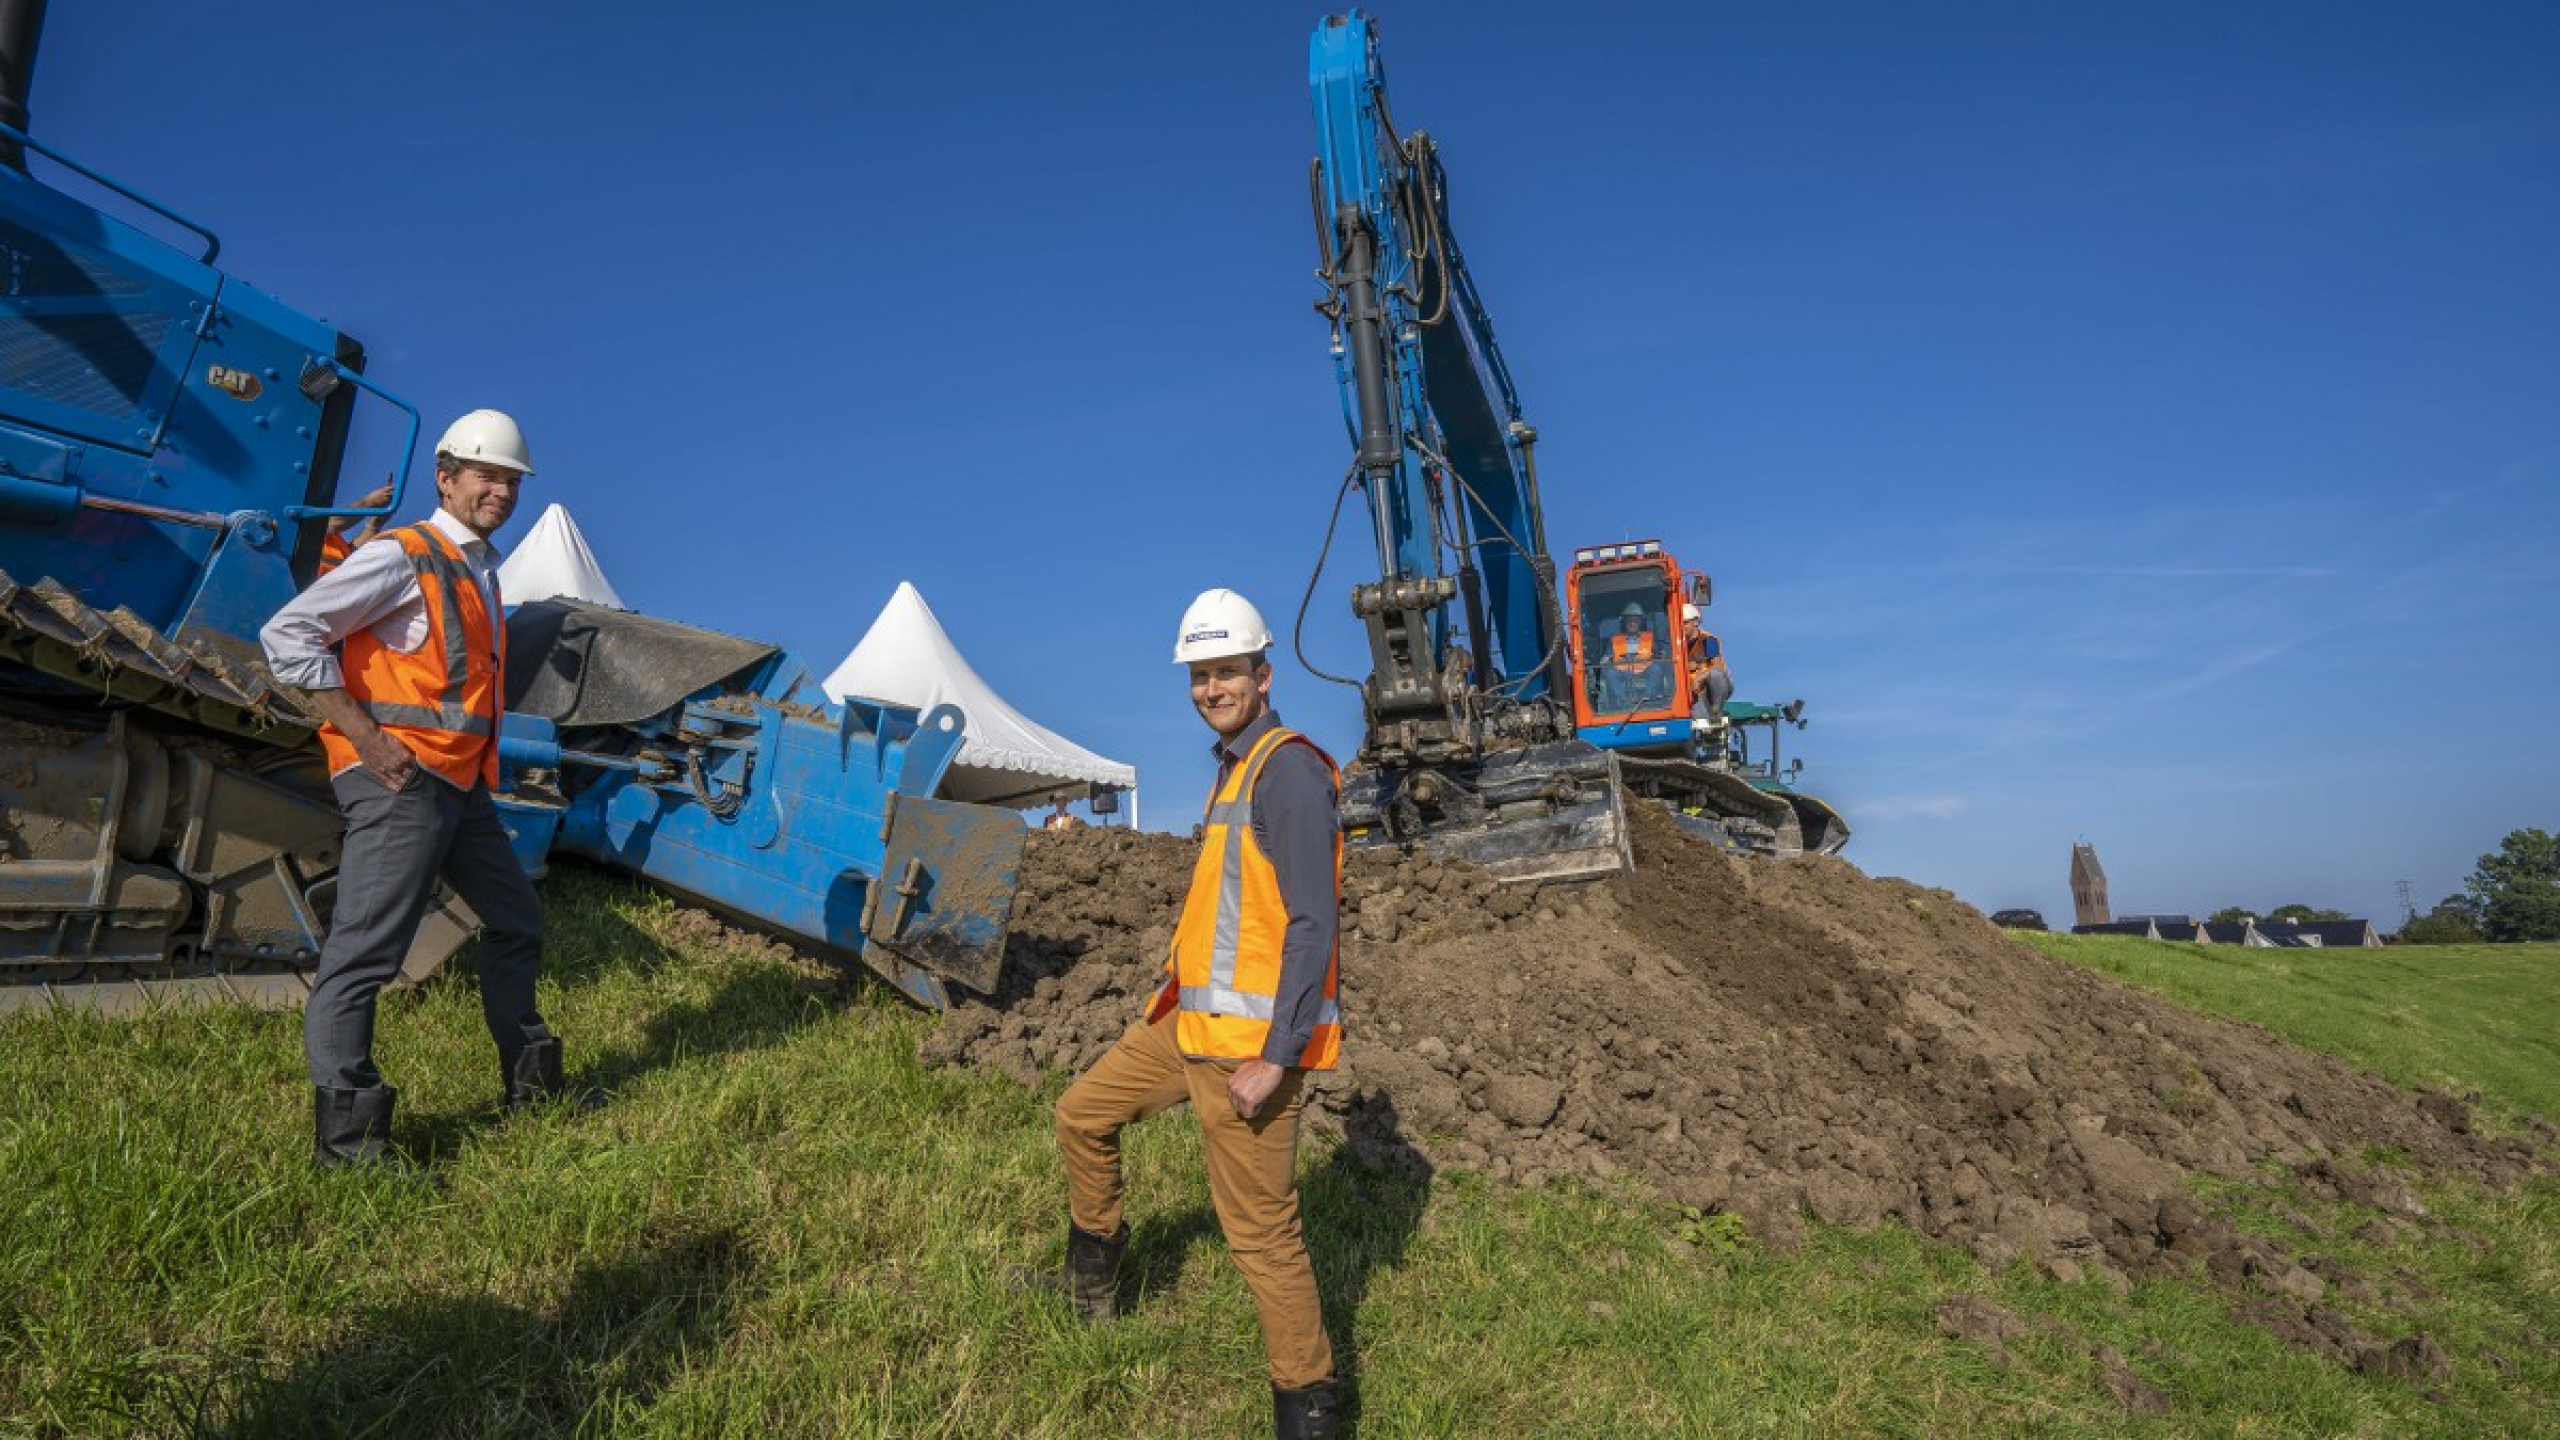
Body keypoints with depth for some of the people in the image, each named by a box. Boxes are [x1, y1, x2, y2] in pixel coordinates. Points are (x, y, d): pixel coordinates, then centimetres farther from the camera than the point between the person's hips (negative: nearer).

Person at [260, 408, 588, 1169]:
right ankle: (345, 1136, -3)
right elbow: (287, 635, -16)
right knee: (365, 949, -8)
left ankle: (529, 1083, 31)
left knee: (516, 921, 17)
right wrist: (365, 738, -18)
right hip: (398, 784, -10)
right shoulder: (401, 556, -8)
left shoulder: (480, 572, 19)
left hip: (462, 786, 10)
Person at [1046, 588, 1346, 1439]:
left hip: (1252, 1038, -10)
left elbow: (1313, 923, -22)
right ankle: (1092, 1282, 41)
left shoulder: (1289, 770, -17)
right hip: (1192, 1017, 10)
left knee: (1259, 1227, -1)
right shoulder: (1235, 767, 13)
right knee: (1084, 1114, 22)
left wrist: (1275, 1057, -24)